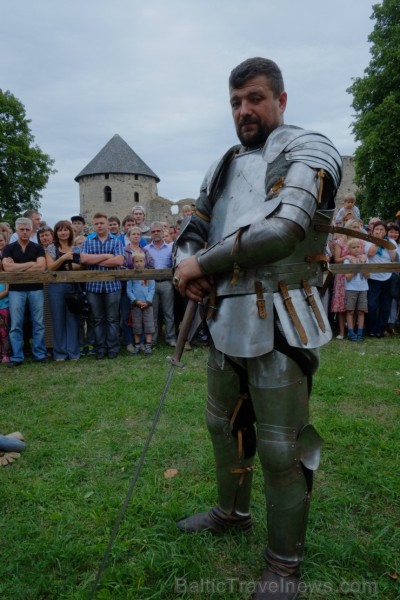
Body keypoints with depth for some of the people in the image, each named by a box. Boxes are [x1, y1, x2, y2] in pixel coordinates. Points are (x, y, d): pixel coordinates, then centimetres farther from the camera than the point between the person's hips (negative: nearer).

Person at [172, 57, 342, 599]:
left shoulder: (309, 151, -4)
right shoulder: (223, 167, 16)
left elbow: (283, 231, -21)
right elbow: (193, 232, 18)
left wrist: (202, 264, -15)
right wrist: (188, 267, -6)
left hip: (279, 325, -7)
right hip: (225, 321, 7)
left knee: (281, 448, 2)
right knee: (224, 424, 21)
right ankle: (233, 512, 46)